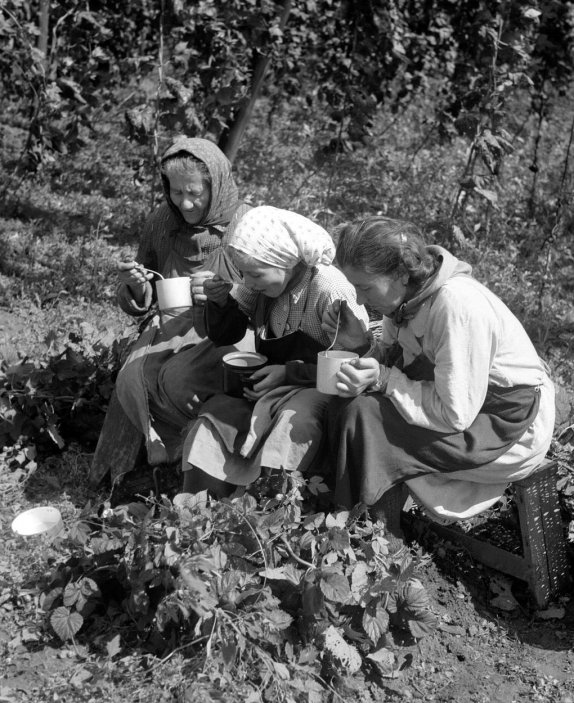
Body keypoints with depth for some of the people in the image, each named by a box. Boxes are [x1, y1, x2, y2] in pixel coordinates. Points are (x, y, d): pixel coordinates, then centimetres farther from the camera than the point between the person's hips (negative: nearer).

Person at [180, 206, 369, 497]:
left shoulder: (330, 289, -19)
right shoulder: (259, 283, 0)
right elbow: (224, 337, 12)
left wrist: (289, 372, -20)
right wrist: (220, 302, -10)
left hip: (319, 387, -6)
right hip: (272, 385, 6)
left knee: (293, 421, -35)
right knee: (215, 414, -17)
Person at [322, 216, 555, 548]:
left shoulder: (457, 306, -31)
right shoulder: (408, 293, -6)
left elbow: (454, 415, -27)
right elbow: (397, 361, 4)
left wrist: (382, 379, -25)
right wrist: (363, 344, -14)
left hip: (512, 425, -9)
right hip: (455, 398, 9)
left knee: (363, 415, -21)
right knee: (345, 401, 0)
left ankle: (385, 541, -3)